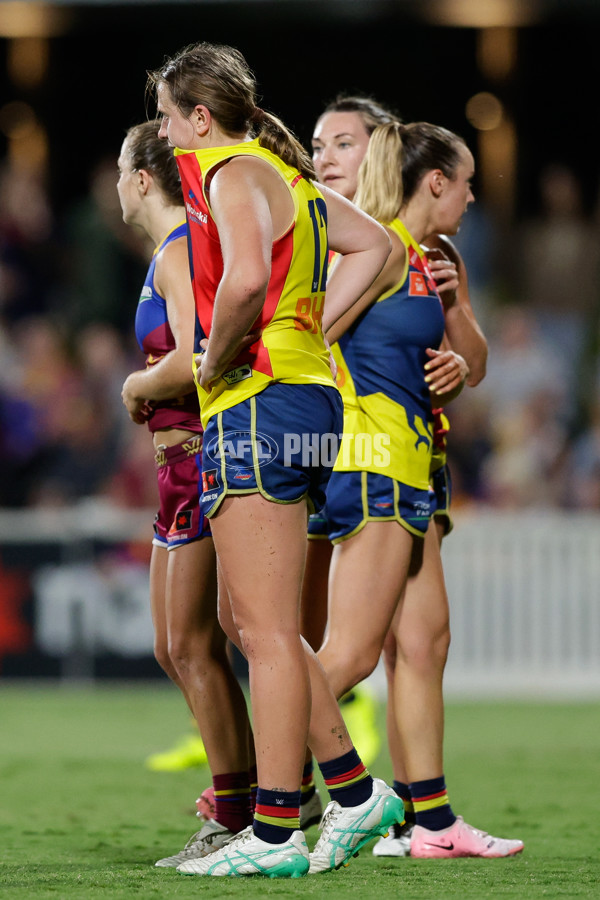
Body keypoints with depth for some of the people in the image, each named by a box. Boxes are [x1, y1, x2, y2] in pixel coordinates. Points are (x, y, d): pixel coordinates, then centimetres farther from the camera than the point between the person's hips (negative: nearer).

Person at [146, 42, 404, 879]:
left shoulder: (232, 175, -11)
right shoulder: (286, 174, 18)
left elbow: (245, 279, -30)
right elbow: (373, 244, 30)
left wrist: (214, 364, -14)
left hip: (258, 403, -10)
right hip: (306, 391, 10)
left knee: (266, 630, -7)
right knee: (248, 621, 15)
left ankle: (275, 833, -6)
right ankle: (354, 790, 16)